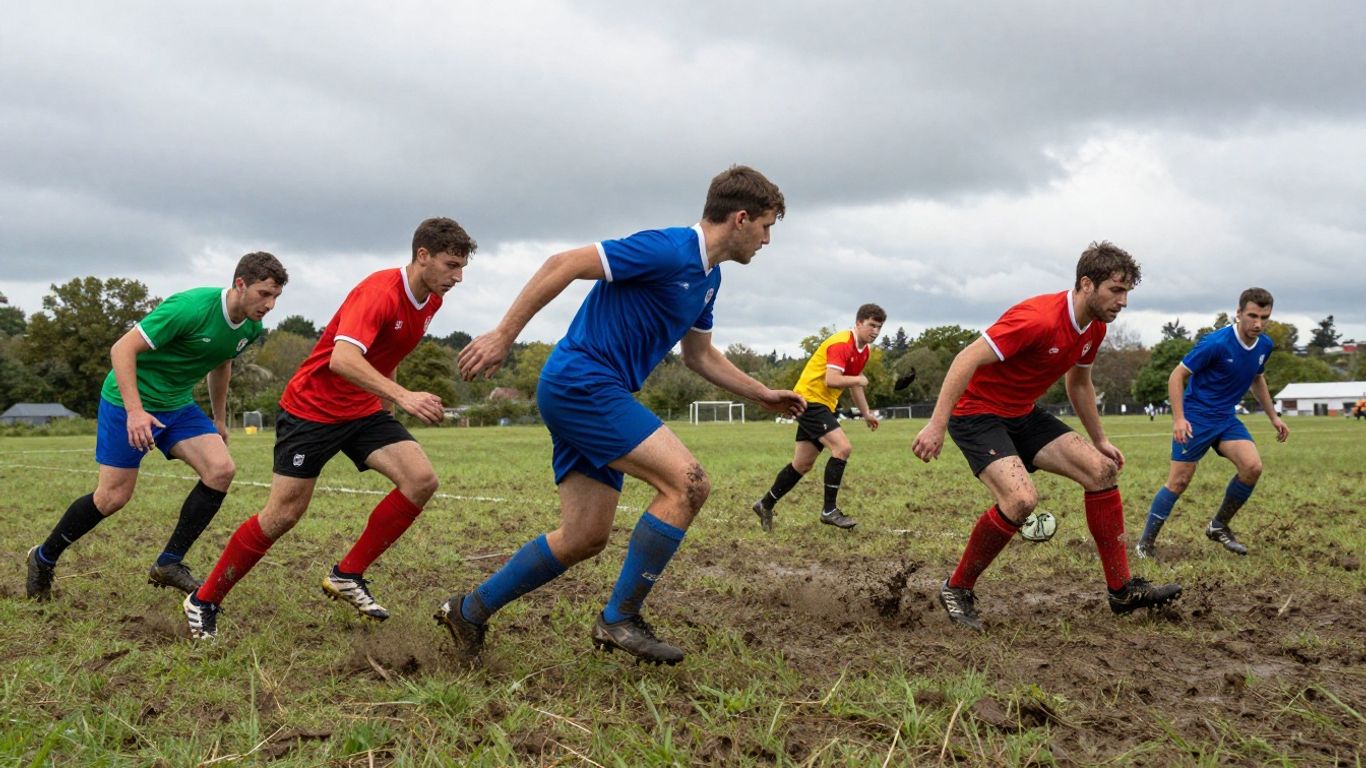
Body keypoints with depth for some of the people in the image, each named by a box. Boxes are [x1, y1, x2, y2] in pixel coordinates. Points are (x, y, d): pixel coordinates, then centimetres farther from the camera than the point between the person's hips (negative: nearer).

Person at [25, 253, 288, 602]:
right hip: (129, 401, -7)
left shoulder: (251, 328, -4)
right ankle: (44, 558, 25)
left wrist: (219, 420, 22)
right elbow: (122, 349, -24)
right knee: (114, 495, -2)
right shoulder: (191, 307, -28)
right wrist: (135, 410, -31)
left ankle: (168, 564, -2)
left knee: (222, 469, -14)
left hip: (178, 405, 7)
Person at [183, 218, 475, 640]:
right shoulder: (379, 291, -25)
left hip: (364, 409, 7)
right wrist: (403, 396, -50)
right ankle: (203, 602, 15)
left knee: (422, 480, -13)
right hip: (312, 407, -7)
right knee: (283, 514, -5)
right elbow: (342, 358, -41)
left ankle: (347, 576, 0)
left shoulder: (431, 301, 1)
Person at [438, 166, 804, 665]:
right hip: (581, 383, -10)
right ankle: (621, 619, -8)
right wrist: (503, 334, -19)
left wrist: (762, 395, 24)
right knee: (688, 483, -17)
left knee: (585, 538, 9)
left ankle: (469, 611, 21)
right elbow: (564, 265, -18)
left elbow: (700, 355, 27)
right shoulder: (668, 250, -16)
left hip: (584, 396, 10)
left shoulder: (708, 277, 14)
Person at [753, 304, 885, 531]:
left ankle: (765, 505, 23)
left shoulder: (864, 350, 12)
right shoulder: (841, 344, -19)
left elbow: (853, 383, 25)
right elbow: (832, 380, -30)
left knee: (803, 465, 11)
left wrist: (866, 413, 22)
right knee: (842, 447, -22)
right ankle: (829, 510, -16)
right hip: (809, 398, -10)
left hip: (822, 405, 10)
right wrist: (859, 379, -16)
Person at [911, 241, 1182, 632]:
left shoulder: (1094, 328, 2)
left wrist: (1099, 440, 22)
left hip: (1024, 414, 9)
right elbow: (968, 359, -29)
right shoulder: (1039, 318, -27)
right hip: (977, 413, -9)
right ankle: (957, 589, -7)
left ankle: (1122, 590, 9)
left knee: (1102, 470, 0)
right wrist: (936, 424, -32)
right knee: (1022, 498, -28)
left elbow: (1079, 383, 21)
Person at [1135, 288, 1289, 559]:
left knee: (1252, 467, -16)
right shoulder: (1216, 343, -20)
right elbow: (1177, 375, -15)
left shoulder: (1264, 345, 1)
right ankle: (1145, 543, 8)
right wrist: (1178, 418, -22)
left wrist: (1273, 416, 20)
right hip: (1195, 419, -6)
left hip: (1226, 419, 6)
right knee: (1179, 481, -5)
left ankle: (1219, 527, 5)